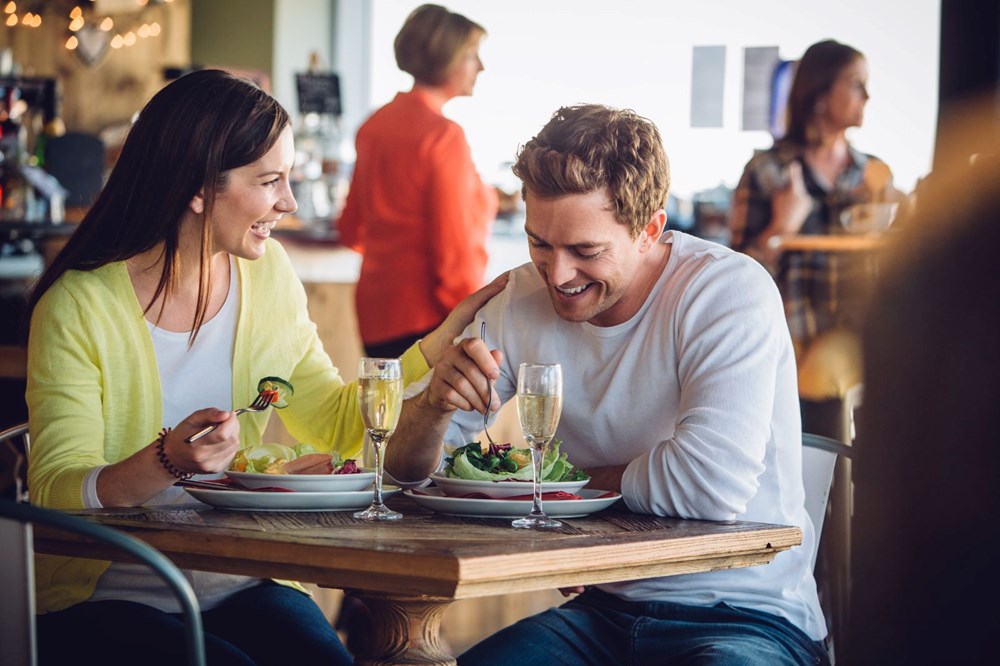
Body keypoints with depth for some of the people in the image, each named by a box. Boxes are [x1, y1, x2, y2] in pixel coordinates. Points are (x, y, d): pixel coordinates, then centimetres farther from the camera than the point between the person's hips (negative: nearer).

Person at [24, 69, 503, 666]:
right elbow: (54, 495, -16)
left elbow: (338, 424, 14)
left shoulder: (267, 274, 6)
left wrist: (451, 337, 7)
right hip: (106, 604, -4)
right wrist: (169, 461, -33)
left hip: (237, 589, 4)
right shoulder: (81, 308, -12)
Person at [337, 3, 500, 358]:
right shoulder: (443, 135, -14)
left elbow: (351, 229, 20)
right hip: (427, 316, -9)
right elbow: (456, 247, -17)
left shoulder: (375, 125, 11)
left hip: (374, 315, 9)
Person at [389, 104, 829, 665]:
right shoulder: (522, 302, 3)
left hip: (750, 617, -4)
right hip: (605, 611, 5)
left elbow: (710, 483, -29)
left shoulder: (732, 292, -15)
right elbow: (411, 466, 7)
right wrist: (436, 403, -17)